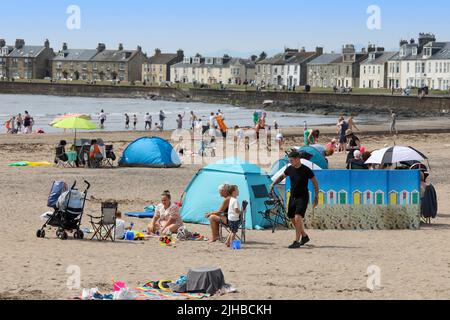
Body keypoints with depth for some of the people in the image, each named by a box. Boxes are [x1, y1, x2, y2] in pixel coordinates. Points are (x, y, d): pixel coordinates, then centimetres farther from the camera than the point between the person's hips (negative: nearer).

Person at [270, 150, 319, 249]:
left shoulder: (306, 170, -13)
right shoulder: (290, 169, 2)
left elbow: (315, 183, -4)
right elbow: (282, 176, 21)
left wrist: (316, 197, -5)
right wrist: (273, 184, 10)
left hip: (302, 197, -7)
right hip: (293, 197, 7)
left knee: (298, 218, -19)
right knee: (293, 219, 10)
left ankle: (297, 241, -15)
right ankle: (304, 236, 30)